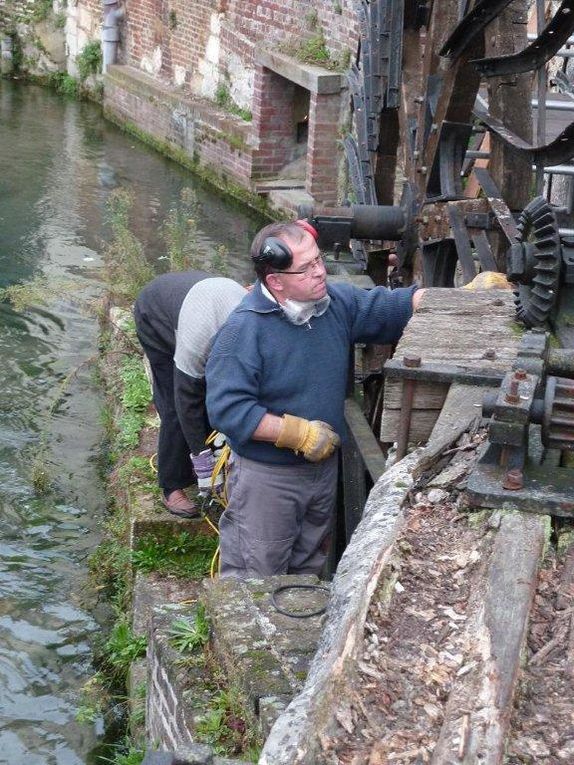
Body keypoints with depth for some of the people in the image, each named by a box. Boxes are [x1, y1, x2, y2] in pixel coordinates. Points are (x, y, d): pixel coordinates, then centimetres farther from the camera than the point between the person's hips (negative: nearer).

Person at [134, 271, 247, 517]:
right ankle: (172, 487, 2)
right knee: (175, 407, -9)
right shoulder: (198, 339, -45)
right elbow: (187, 398, -32)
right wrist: (201, 454, -26)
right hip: (156, 317, -5)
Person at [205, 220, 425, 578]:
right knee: (256, 575, 8)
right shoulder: (244, 330, -26)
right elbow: (227, 409, -29)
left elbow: (391, 307, 2)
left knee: (310, 563, 25)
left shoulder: (337, 302, -6)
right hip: (266, 477, -6)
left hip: (324, 466, 7)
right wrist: (300, 434, -27)